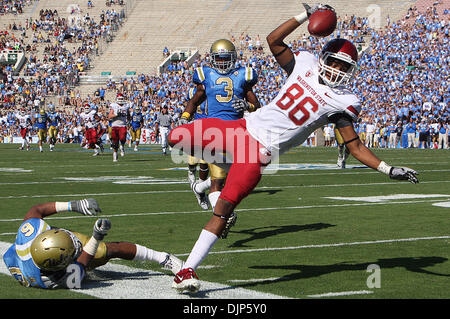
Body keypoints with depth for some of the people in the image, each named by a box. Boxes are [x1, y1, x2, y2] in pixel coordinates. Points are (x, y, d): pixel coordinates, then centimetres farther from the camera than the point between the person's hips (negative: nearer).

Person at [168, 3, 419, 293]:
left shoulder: (343, 103, -3)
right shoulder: (306, 64, 7)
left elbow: (355, 146, -2)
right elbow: (274, 41, 10)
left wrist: (389, 170, -11)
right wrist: (305, 16, 2)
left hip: (263, 150, -5)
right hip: (246, 127, 5)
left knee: (224, 209, -13)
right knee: (177, 139, 1)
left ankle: (188, 270, -9)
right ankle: (230, 163, 24)